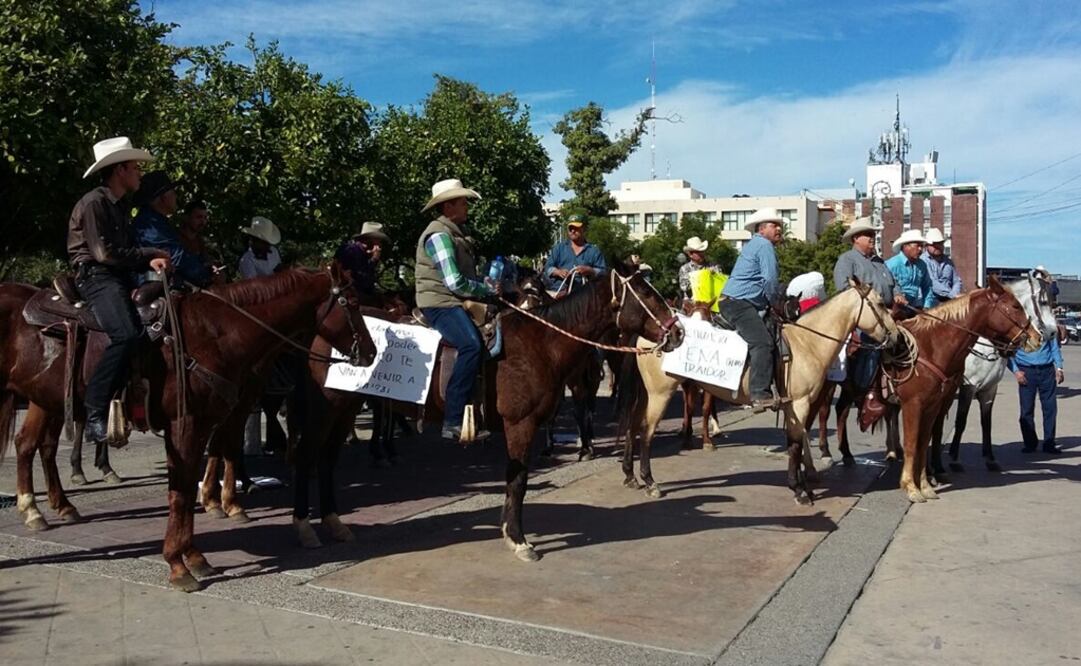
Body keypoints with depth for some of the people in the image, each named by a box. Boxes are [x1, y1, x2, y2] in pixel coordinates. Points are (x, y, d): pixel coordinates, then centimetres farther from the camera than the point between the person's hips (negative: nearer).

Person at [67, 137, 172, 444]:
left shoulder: (119, 207, 20)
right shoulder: (93, 203, -8)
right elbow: (104, 253, -16)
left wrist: (150, 261, -3)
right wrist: (150, 254, -7)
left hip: (121, 278, 10)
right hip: (97, 277, -10)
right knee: (126, 334, -30)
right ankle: (94, 414, -28)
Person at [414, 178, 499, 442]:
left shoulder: (456, 234, 19)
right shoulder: (439, 235, -12)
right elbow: (454, 283, -19)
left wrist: (487, 286, 11)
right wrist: (488, 289, -8)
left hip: (458, 302, 11)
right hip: (440, 303, -11)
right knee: (471, 344, -31)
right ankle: (453, 422, -32)